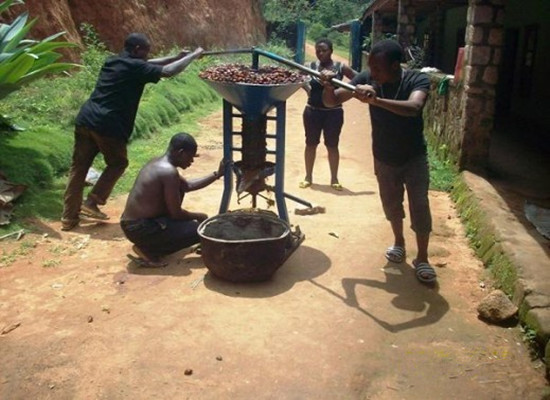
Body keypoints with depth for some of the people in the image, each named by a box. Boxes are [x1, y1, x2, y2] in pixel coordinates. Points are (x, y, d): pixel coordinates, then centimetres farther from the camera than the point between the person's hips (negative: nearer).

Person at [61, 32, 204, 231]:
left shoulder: (112, 61, 20)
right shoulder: (134, 67, -4)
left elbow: (147, 65, 30)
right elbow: (168, 71, -8)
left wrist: (177, 57, 30)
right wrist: (193, 56, 5)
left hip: (85, 119, 7)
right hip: (108, 125, -7)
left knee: (79, 168, 12)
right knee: (118, 163, 17)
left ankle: (69, 217, 16)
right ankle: (91, 202, 12)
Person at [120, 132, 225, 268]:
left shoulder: (157, 162, 9)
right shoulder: (169, 172, -20)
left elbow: (187, 185, 21)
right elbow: (176, 214, -16)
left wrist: (217, 174, 18)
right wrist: (198, 216, 3)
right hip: (141, 229, -10)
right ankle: (148, 250, -3)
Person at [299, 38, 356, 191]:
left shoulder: (340, 67, -6)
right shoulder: (311, 67, -5)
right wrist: (309, 91, -12)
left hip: (333, 112, -1)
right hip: (312, 111, 1)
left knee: (332, 145, 7)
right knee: (311, 144, 10)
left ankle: (334, 178, 19)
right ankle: (308, 176, 23)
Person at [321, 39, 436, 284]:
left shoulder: (417, 80, -24)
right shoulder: (367, 79, -16)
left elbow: (413, 107, -46)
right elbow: (331, 101, -15)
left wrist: (376, 100, -58)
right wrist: (328, 87, -38)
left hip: (414, 156, -3)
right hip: (384, 157, 3)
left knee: (419, 206, -6)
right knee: (391, 203, 15)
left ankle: (422, 258, 10)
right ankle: (399, 242, 40)